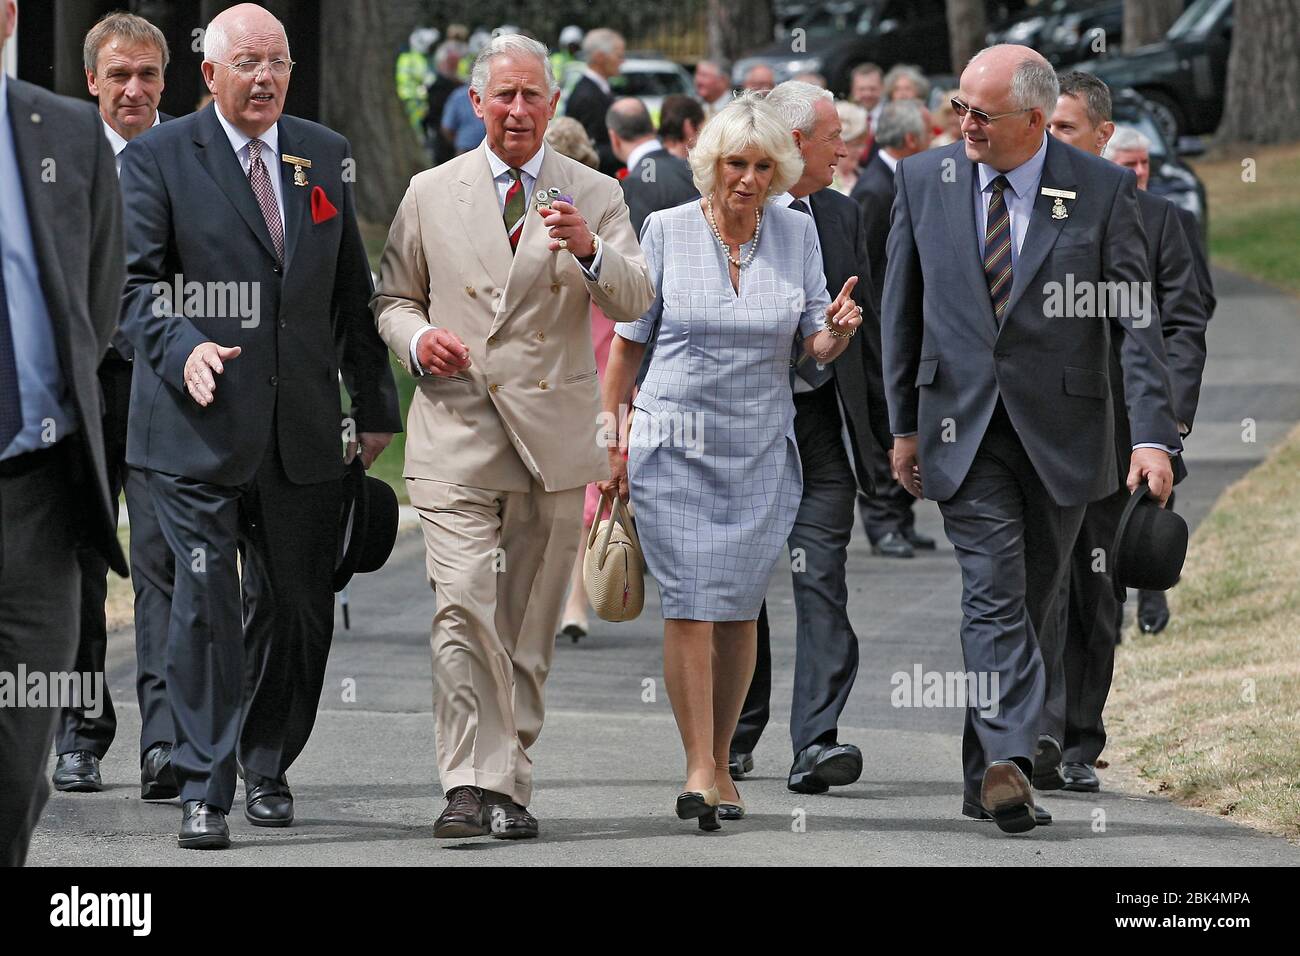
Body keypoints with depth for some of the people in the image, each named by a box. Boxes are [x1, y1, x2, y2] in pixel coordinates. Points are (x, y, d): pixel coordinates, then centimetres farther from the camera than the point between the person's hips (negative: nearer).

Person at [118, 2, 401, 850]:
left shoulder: (325, 156, 12)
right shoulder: (158, 160, 0)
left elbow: (353, 291, 16)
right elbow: (136, 281, -6)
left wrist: (375, 405, 15)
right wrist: (184, 348, -24)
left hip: (303, 432, 4)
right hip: (199, 431, -4)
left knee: (301, 611, 9)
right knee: (206, 607, -7)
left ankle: (269, 766, 26)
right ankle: (205, 789, -3)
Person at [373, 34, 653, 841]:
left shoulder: (593, 195, 5)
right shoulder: (432, 193, 8)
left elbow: (636, 301, -8)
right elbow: (394, 297, 17)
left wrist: (590, 253, -28)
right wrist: (417, 337, -6)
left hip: (553, 435, 1)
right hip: (457, 431, -1)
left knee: (530, 626, 8)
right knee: (464, 608, -16)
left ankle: (511, 784, 18)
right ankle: (475, 784, -18)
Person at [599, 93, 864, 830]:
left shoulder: (796, 232, 4)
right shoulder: (667, 231, -2)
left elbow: (816, 348, 7)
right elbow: (627, 343, 4)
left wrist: (839, 331, -16)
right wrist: (611, 442, 2)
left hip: (762, 450, 2)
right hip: (675, 448, -2)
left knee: (739, 607, 4)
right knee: (690, 603, -10)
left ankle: (722, 761, 18)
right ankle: (700, 769, -10)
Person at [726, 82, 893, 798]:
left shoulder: (841, 217, 11)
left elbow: (865, 327, 16)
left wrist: (887, 427, 14)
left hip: (822, 423, 3)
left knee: (822, 582, -10)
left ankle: (816, 744, -17)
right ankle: (733, 736, 25)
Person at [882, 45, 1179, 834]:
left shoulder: (1102, 190, -6)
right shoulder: (923, 181, 1)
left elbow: (1138, 319, -6)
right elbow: (902, 310, 10)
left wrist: (1154, 436, -15)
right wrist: (905, 423, 10)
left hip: (1061, 431, 0)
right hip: (963, 428, 0)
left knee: (1036, 600, 8)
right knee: (994, 593, -12)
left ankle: (990, 769, 18)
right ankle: (1011, 759, -22)